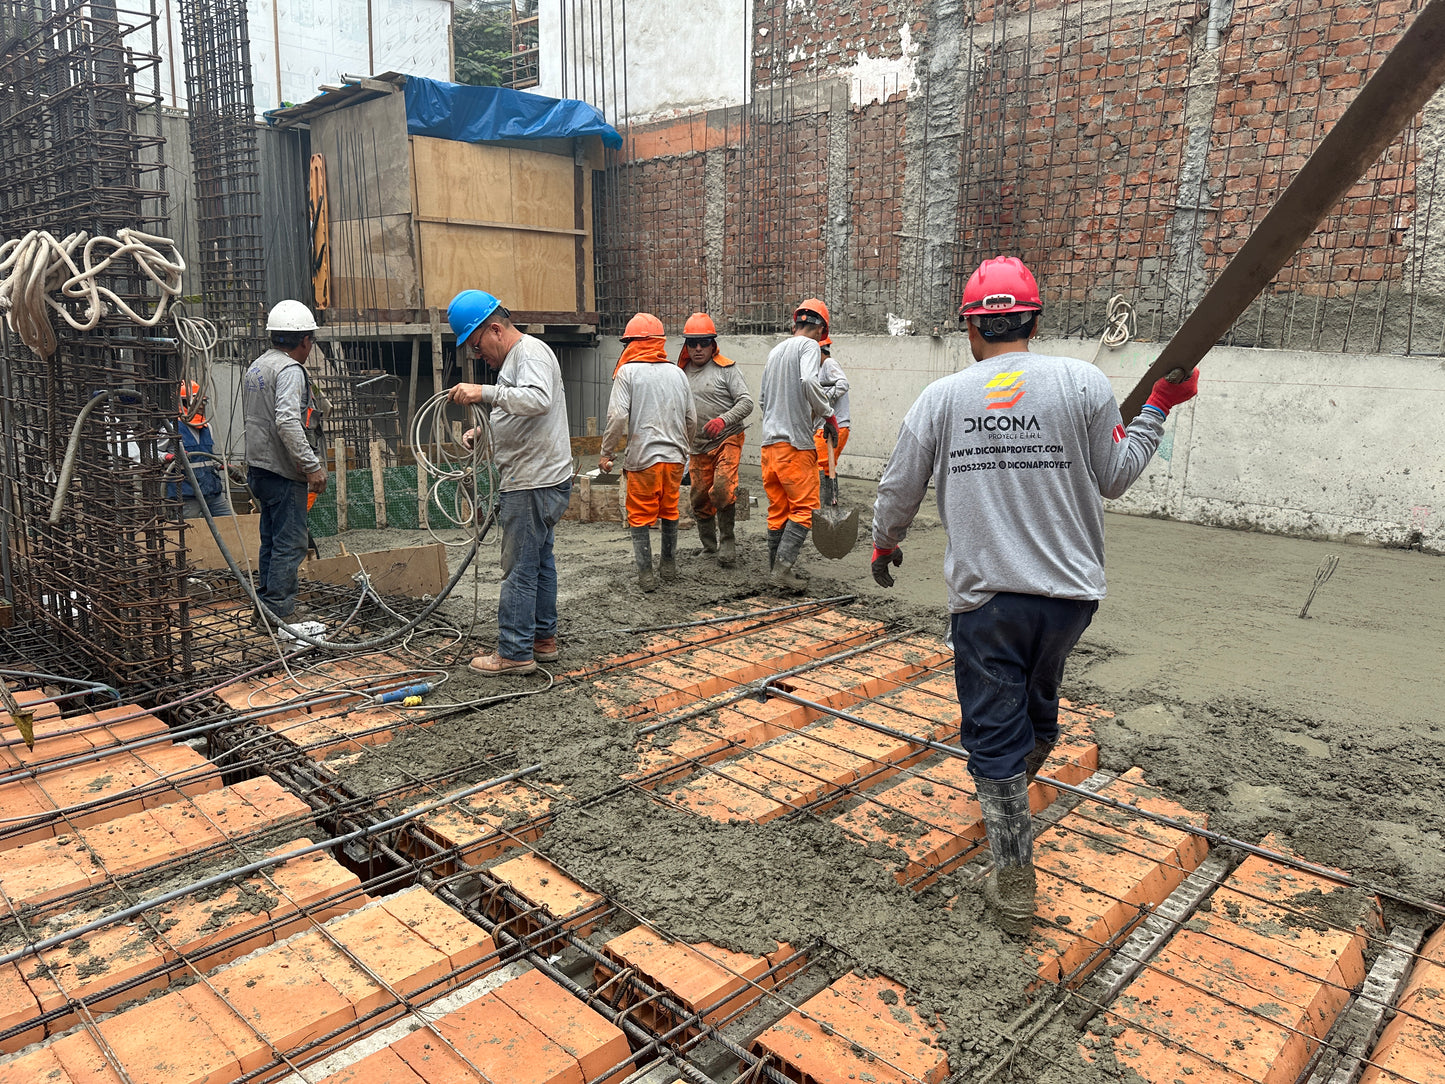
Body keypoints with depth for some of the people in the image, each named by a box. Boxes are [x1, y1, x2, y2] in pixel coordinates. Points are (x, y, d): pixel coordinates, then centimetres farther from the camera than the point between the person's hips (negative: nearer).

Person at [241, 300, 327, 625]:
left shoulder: (255, 367, 18)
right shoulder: (289, 370, -13)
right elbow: (287, 422, -26)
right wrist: (312, 466, -25)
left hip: (258, 467, 10)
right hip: (283, 472, -10)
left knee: (271, 541, 16)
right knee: (290, 543, -6)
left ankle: (265, 606, 22)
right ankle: (281, 612, -5)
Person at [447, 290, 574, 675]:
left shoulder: (531, 352, -13)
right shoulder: (515, 357, 20)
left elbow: (538, 400, -33)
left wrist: (485, 392, -35)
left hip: (535, 484, -11)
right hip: (538, 481, 11)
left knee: (519, 568, -6)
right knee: (539, 561, 16)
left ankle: (514, 652, 1)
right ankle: (542, 639, 26)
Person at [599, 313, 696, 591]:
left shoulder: (628, 372, -6)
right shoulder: (676, 372, 9)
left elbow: (618, 416, -14)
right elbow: (691, 419, 13)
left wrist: (606, 451, -5)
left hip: (643, 456, -5)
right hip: (674, 456, 5)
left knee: (641, 516, 5)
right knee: (670, 512, 18)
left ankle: (646, 574, 5)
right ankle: (669, 567, 27)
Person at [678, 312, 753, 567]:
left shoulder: (726, 369, -3)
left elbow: (746, 402, -11)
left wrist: (723, 420, -26)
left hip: (727, 441, -5)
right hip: (697, 446, 5)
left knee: (722, 489, -22)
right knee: (700, 498, 7)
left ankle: (727, 543, -5)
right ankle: (709, 545, 27)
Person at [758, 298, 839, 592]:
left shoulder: (775, 351, 18)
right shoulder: (809, 346, -5)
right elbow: (808, 382, -24)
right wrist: (828, 414, -14)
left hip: (769, 441, 8)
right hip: (796, 441, -7)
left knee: (778, 509, 12)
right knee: (805, 507, -2)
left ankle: (777, 568, 16)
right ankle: (784, 566, -12)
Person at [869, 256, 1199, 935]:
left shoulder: (941, 396, -1)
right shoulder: (1082, 382, -2)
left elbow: (898, 489, 6)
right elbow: (1114, 477, 6)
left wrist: (884, 545, 25)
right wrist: (1158, 408, 20)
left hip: (984, 598, -2)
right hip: (1070, 592, 2)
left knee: (995, 736, 7)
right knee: (1038, 697, 27)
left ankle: (1015, 884, 13)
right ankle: (1014, 788, 53)